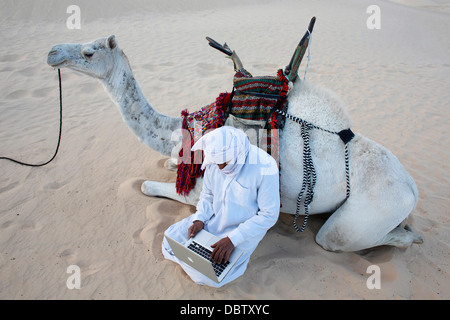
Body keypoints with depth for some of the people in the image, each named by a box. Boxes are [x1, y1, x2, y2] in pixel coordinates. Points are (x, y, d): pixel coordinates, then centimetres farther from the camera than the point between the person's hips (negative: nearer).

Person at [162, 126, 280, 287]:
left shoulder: (265, 167, -30)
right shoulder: (216, 158, -13)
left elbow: (269, 215, -23)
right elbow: (207, 194, 4)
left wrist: (232, 239, -28)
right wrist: (199, 219, -14)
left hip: (245, 228, -5)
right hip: (213, 219, 5)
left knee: (209, 277, -16)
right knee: (170, 239, 0)